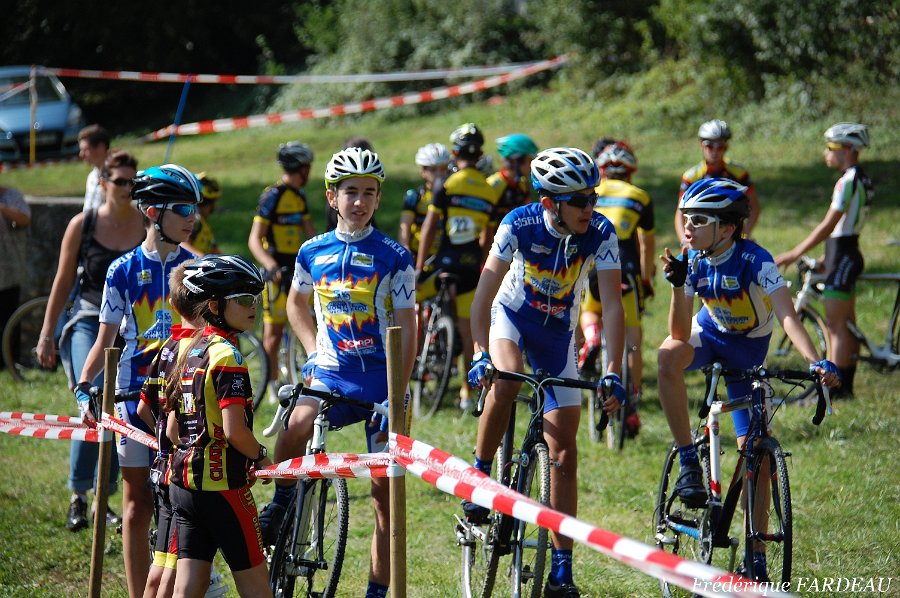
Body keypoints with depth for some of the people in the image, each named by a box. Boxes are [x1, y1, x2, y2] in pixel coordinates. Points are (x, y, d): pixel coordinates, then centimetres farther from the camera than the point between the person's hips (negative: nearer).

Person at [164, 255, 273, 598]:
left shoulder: (187, 351, 12)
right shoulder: (227, 355, -14)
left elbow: (172, 430, 15)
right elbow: (234, 429, -21)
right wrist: (262, 457, -5)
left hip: (182, 481, 8)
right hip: (222, 483, -8)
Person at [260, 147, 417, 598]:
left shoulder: (393, 257, -3)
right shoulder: (313, 252, 5)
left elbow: (406, 329, -4)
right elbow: (296, 303, 24)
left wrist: (397, 397, -12)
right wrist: (313, 351, 8)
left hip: (381, 379, -1)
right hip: (331, 374, 1)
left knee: (384, 490, 0)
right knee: (295, 430, -31)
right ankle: (281, 501, -2)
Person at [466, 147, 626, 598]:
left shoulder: (600, 233, -22)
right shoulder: (519, 224, -25)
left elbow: (612, 305, -23)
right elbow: (485, 292, -24)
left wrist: (614, 370, -33)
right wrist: (479, 353, -36)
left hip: (558, 333, 1)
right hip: (511, 316, -1)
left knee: (564, 452, -3)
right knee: (506, 379, -38)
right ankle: (481, 475, -15)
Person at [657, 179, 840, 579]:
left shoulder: (754, 260, -29)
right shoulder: (692, 260, -17)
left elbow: (786, 315, -41)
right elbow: (680, 332, -21)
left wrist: (816, 362, -56)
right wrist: (677, 284, -37)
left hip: (748, 350, -2)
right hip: (709, 335, 2)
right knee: (668, 355, -34)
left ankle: (756, 556, 6)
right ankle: (688, 463, -24)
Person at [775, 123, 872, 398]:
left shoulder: (848, 181, -18)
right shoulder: (861, 179, 12)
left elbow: (828, 226, -21)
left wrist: (794, 254, -19)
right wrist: (827, 260, 22)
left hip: (843, 256, -10)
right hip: (847, 254, 10)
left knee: (837, 326, -7)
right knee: (846, 324, 13)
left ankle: (835, 389, -6)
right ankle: (846, 386, 17)